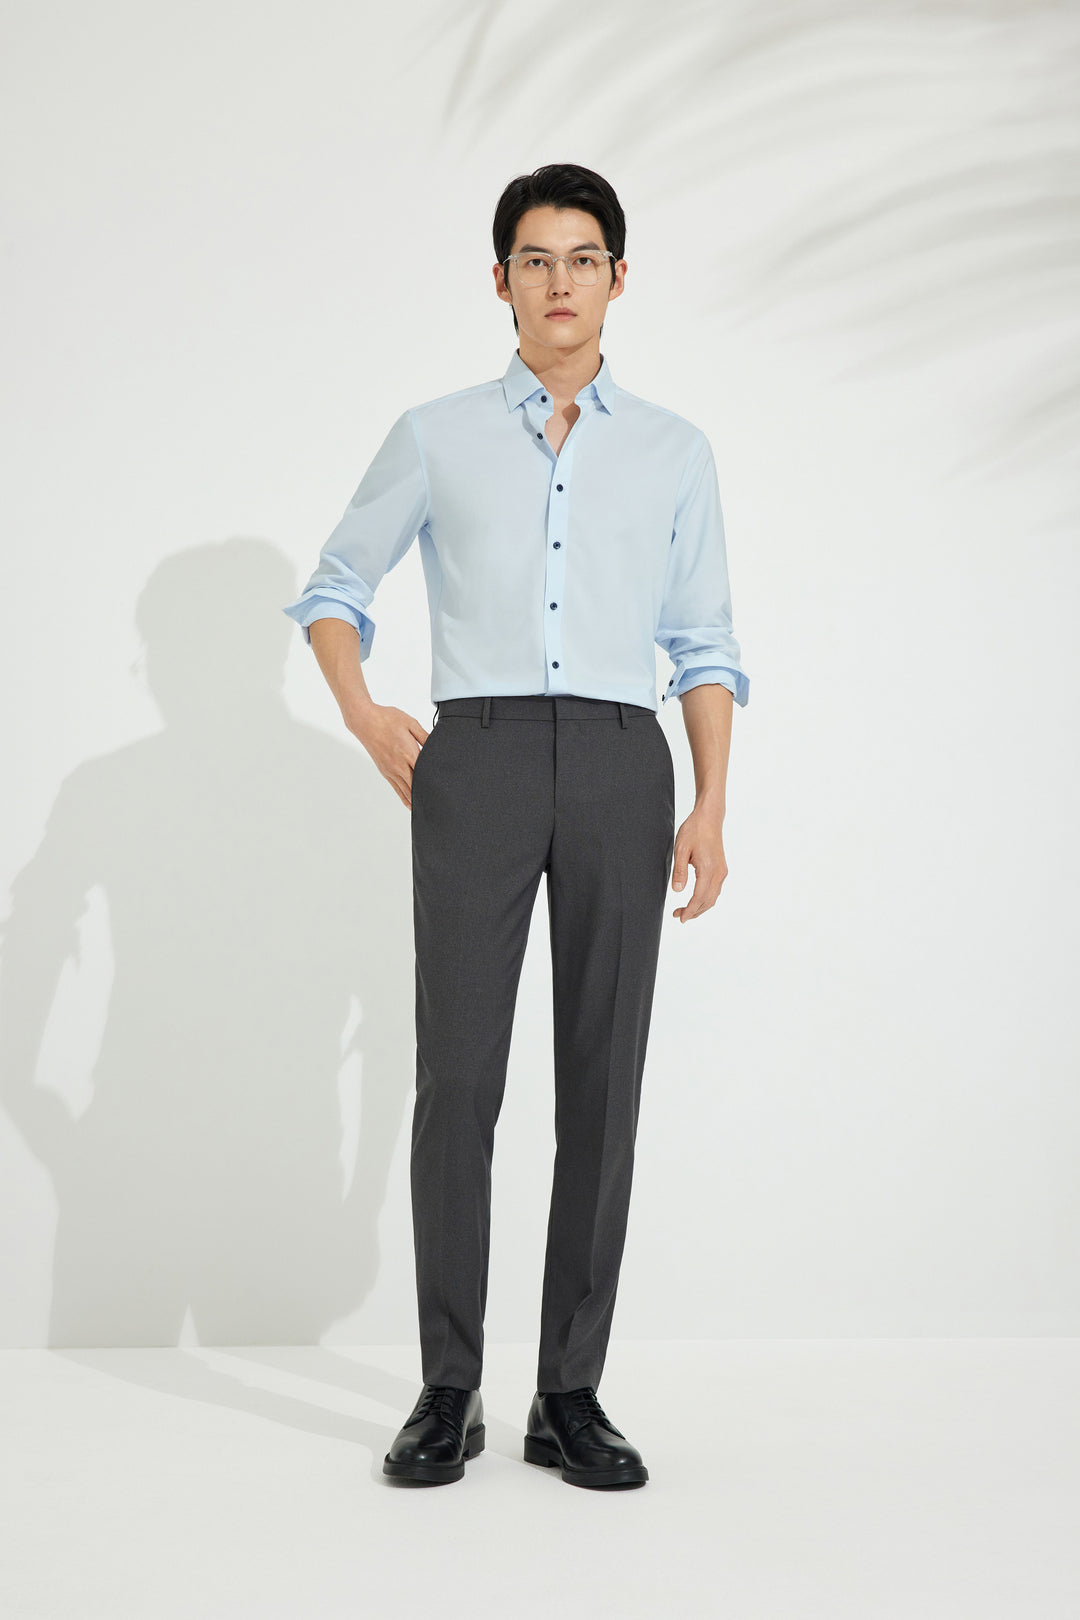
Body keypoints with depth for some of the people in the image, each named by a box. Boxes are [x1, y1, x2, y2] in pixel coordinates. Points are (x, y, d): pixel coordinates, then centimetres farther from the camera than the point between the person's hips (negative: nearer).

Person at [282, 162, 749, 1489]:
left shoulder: (674, 451, 16)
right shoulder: (436, 438, 13)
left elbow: (704, 644, 13)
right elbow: (336, 586, 19)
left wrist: (711, 805, 2)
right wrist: (363, 717, 2)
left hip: (620, 765, 1)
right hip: (476, 757, -1)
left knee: (602, 1079, 0)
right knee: (458, 1072, -5)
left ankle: (571, 1394, 9)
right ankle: (448, 1391, 6)